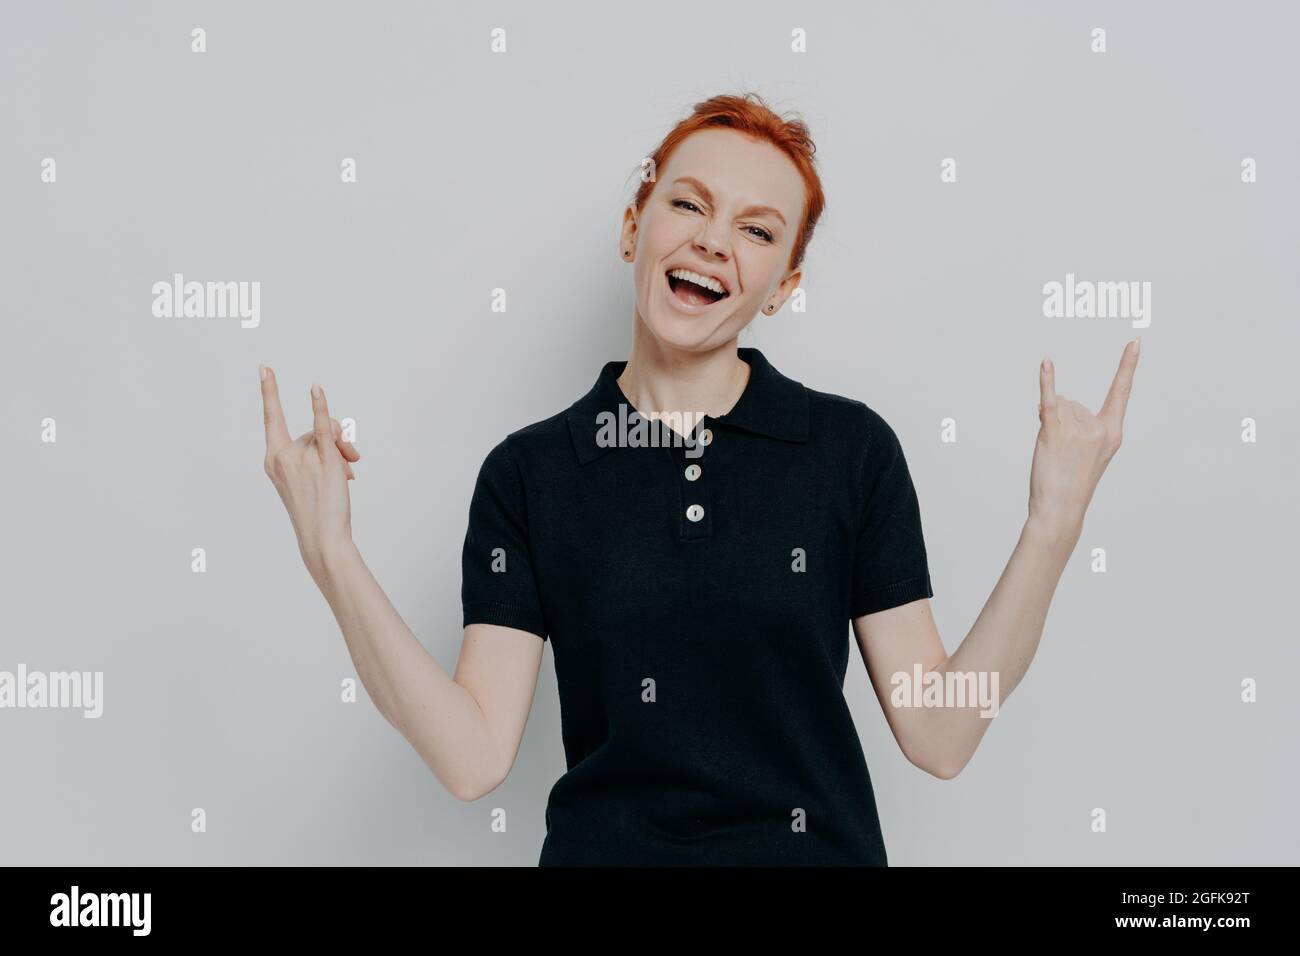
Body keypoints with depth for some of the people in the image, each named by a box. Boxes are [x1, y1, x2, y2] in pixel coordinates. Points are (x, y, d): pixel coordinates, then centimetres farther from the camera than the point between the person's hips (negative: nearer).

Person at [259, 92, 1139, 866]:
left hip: (820, 845, 1)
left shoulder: (853, 449, -6)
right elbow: (475, 758, -12)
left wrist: (1053, 525, -16)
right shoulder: (529, 472, -5)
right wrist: (333, 557, -19)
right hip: (603, 847, 0)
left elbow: (938, 735, -9)